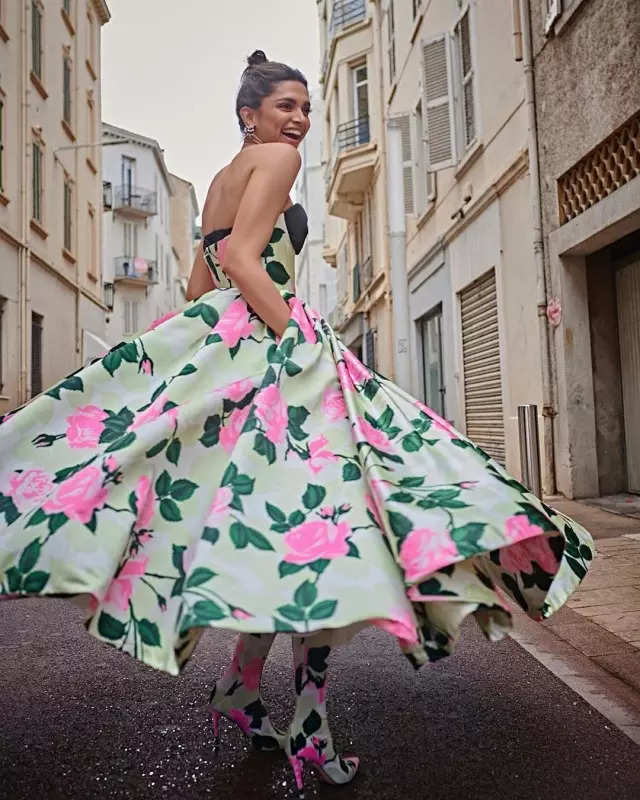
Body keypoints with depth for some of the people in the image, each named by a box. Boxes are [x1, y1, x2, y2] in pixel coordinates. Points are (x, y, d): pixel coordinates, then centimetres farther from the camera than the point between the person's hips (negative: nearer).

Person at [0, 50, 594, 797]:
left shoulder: (219, 181, 26)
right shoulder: (275, 157, 0)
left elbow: (200, 282, 24)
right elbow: (244, 262, -15)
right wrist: (300, 343, -18)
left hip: (217, 344, 10)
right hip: (271, 346, -10)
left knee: (269, 527, 11)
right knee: (313, 516, -10)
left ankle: (239, 691, 22)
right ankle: (307, 729, -4)